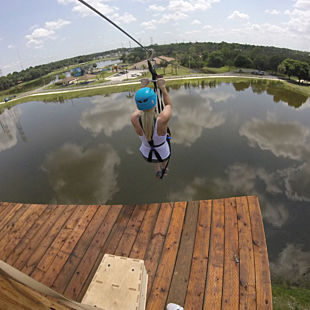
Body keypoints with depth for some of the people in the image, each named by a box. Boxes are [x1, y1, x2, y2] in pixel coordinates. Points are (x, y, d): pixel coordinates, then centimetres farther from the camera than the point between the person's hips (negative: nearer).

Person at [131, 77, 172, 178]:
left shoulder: (135, 119, -32)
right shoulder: (163, 119, -39)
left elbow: (139, 107, -7)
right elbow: (169, 105, -15)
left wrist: (142, 87, -1)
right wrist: (163, 87, -9)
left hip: (147, 154, 1)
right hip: (163, 154, -1)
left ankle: (158, 171, 54)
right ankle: (163, 168, 63)